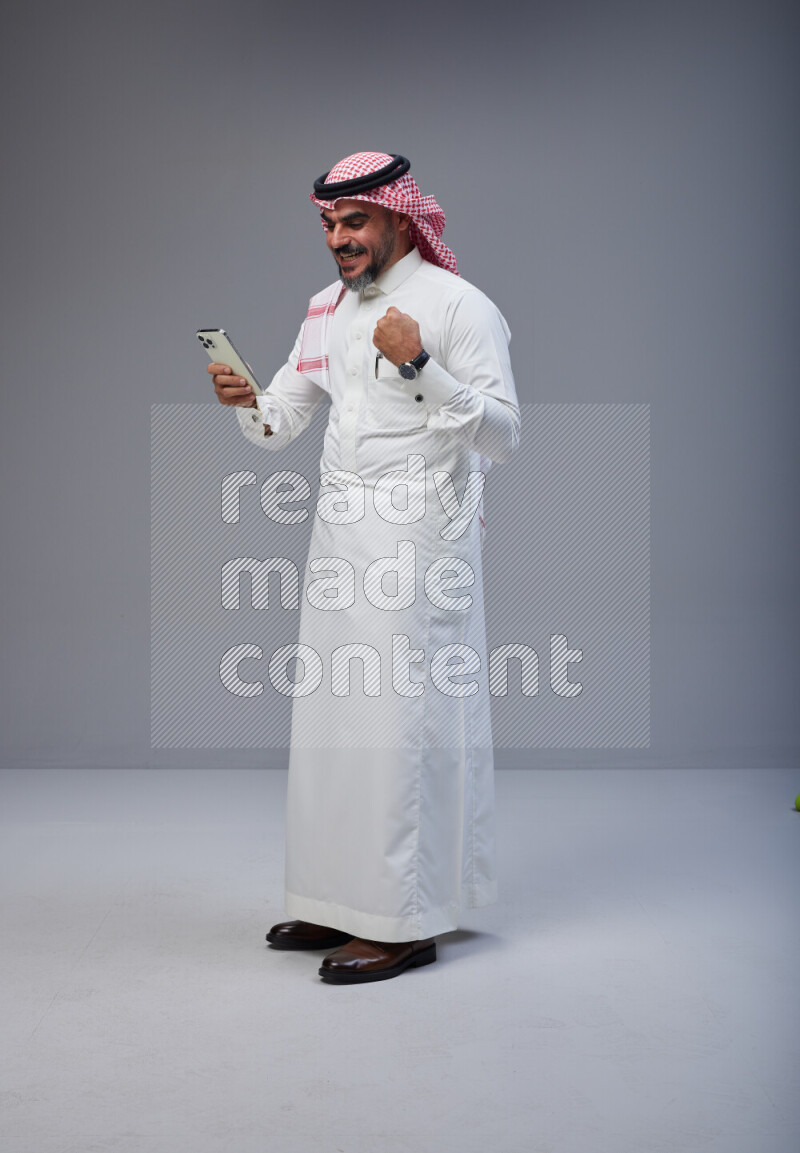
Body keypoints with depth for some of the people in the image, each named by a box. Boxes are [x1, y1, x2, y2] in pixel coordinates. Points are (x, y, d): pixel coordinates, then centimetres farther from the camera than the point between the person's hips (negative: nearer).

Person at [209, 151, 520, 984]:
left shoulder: (457, 305, -6)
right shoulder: (328, 307, 16)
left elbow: (503, 432, -13)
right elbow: (280, 422, 18)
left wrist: (420, 366, -24)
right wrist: (244, 402, -4)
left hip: (419, 537, -7)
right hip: (339, 535, 7)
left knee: (402, 719, -7)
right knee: (330, 716, 9)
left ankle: (406, 922, 3)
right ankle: (343, 903, 21)